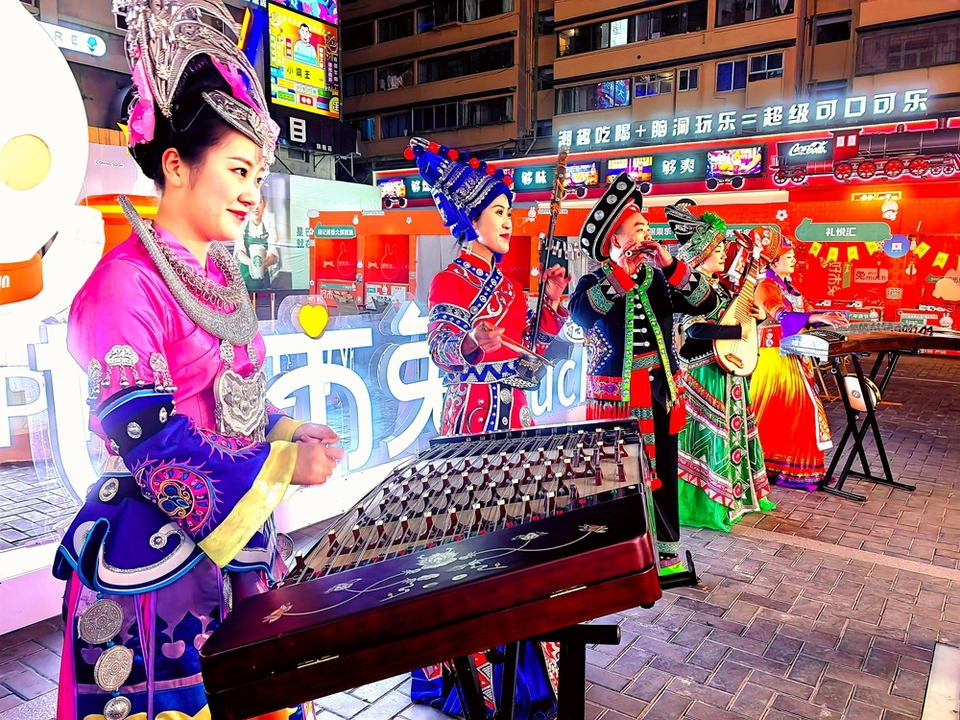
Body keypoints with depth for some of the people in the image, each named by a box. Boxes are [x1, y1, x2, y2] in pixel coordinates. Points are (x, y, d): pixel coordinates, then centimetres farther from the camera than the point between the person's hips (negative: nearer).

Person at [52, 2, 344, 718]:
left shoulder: (221, 274, 10)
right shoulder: (126, 282, -16)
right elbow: (144, 437, -21)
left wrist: (290, 431, 0)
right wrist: (282, 467, -22)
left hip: (240, 528, 8)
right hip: (156, 547, -8)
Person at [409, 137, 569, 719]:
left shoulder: (510, 283, 13)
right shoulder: (450, 282, -7)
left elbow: (532, 348, 14)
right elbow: (442, 354, -15)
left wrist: (553, 304, 3)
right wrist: (473, 341, -34)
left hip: (516, 413, 7)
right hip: (474, 413, -7)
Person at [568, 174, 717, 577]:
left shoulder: (660, 280, 8)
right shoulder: (594, 282, -3)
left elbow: (706, 304, -3)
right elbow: (580, 314, -25)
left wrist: (670, 265, -12)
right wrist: (622, 272, -23)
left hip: (660, 393, 4)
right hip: (614, 396, -4)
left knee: (663, 473, 12)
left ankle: (666, 549, 28)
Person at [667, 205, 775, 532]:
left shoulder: (717, 285, 13)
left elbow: (730, 317, 22)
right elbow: (695, 329, -28)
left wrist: (756, 316, 5)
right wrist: (738, 331, -22)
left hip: (727, 369, 9)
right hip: (705, 372, -9)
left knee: (733, 427, 16)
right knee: (711, 431, -4)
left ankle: (735, 491, 30)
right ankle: (707, 504, 7)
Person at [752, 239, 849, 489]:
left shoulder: (789, 286, 16)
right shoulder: (766, 287, -12)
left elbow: (807, 311, 14)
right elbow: (783, 317, -27)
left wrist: (829, 317, -3)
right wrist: (818, 317, -36)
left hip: (794, 356, 9)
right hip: (776, 357, -9)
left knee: (798, 410, 11)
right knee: (783, 412, -6)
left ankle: (797, 467, 20)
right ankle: (787, 470, 2)